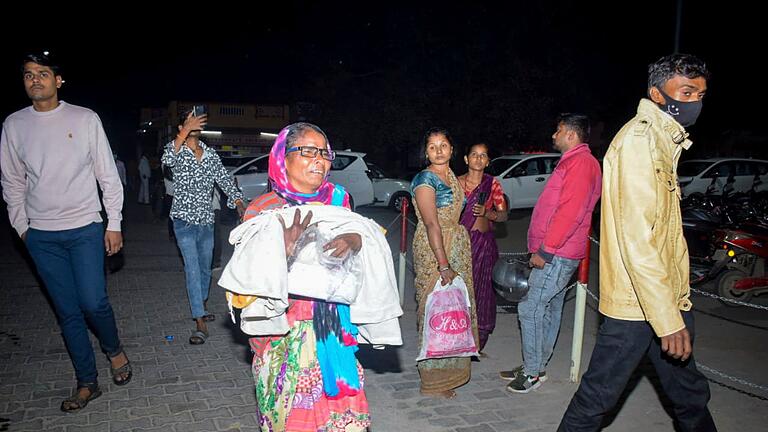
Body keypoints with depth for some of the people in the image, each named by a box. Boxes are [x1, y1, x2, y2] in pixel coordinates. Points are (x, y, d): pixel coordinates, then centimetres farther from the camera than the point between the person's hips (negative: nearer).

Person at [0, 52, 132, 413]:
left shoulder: (85, 119, -1)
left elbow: (108, 175, 1)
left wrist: (114, 223, -2)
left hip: (85, 229, -2)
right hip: (41, 236, 2)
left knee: (93, 302, -10)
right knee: (68, 312, 6)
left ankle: (114, 350, 23)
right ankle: (87, 384, 19)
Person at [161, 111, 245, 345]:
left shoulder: (211, 154, 8)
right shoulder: (176, 151, -5)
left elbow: (224, 179, 6)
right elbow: (167, 159, -30)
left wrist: (239, 202, -9)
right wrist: (185, 131, -41)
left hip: (206, 220, 5)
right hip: (184, 220, -5)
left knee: (205, 268, 16)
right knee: (192, 268, -11)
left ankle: (201, 307, 37)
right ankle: (200, 323, -12)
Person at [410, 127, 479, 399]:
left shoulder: (451, 176, 11)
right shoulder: (425, 180, -15)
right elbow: (432, 224, -22)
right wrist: (444, 266, -25)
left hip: (457, 248, 9)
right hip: (434, 251, -9)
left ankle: (449, 369, 31)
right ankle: (433, 381, 10)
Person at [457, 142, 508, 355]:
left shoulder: (492, 184, 4)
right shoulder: (457, 182, 2)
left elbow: (503, 215, 4)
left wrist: (487, 212, -15)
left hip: (484, 242, 1)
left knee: (482, 289, 3)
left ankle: (477, 343, 16)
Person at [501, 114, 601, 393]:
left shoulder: (581, 162, -14)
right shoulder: (572, 161, 20)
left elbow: (570, 212, -24)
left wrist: (545, 249, -22)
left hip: (557, 255, -10)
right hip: (556, 253, 10)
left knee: (530, 309, -8)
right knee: (549, 309, 14)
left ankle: (533, 371, 1)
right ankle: (535, 366, 23)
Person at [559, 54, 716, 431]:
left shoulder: (663, 142, 16)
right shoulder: (639, 139, -16)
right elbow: (636, 237, -24)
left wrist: (676, 304, 14)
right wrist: (668, 319, -24)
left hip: (666, 297, 10)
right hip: (636, 303, -10)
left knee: (690, 394, 21)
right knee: (598, 397, 1)